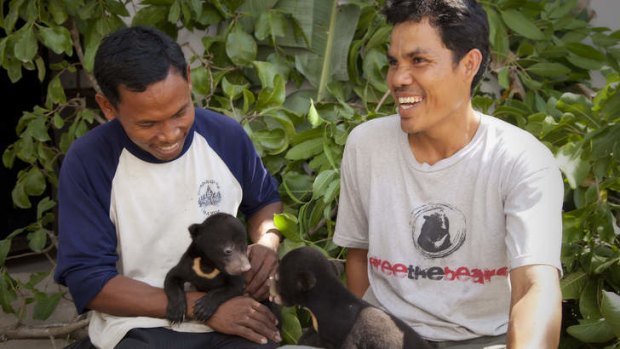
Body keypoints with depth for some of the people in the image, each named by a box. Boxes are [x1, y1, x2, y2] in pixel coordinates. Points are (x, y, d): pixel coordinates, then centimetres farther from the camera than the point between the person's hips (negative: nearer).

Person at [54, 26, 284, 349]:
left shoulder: (227, 135, -2)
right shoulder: (87, 161, -10)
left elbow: (264, 200, 18)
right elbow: (88, 280, -12)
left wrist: (266, 242, -5)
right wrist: (204, 306, -17)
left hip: (234, 311, 3)